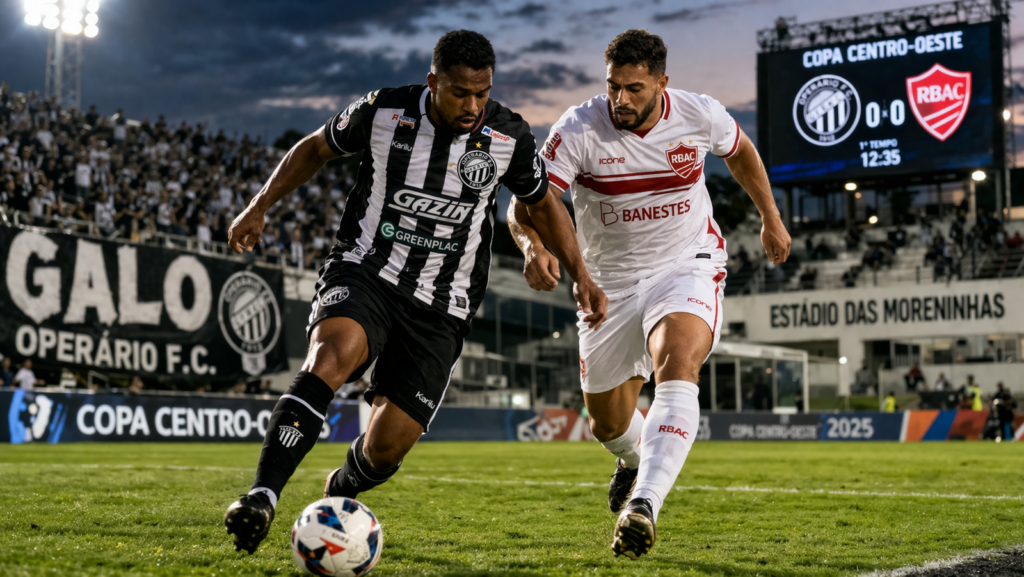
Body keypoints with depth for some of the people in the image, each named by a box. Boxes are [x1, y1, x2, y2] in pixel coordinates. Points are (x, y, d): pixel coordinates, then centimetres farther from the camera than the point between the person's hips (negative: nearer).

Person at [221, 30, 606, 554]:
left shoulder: (508, 137, -5)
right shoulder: (383, 112, -8)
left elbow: (543, 203, 13)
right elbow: (317, 148, 11)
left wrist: (581, 275, 5)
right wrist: (259, 208, 6)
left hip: (440, 309, 1)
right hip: (363, 274, -1)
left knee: (387, 447, -4)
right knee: (332, 355, -35)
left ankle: (339, 491, 32)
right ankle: (261, 498, -36)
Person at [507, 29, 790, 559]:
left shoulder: (701, 116, -11)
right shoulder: (578, 130, -17)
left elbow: (740, 152, 13)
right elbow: (524, 202, -25)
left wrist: (770, 219, 22)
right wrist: (533, 246, -47)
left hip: (687, 267, -1)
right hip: (611, 280, 1)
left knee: (676, 366, -33)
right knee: (607, 424, 12)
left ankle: (643, 505, -41)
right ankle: (634, 457, 51)